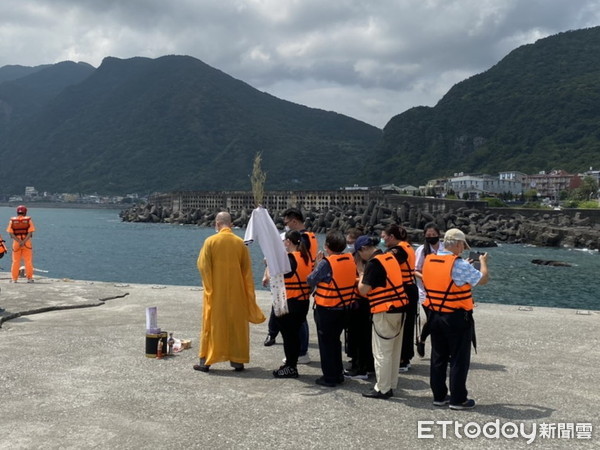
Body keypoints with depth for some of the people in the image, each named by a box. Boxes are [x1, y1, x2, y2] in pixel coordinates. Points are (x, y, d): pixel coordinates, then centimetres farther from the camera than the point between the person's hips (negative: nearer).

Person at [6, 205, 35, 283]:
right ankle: (29, 278, 3)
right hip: (27, 243, -1)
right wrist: (24, 241, -15)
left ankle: (14, 278, 8)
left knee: (15, 261, 8)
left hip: (16, 242, 1)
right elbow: (30, 232, -9)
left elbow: (11, 233, -6)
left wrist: (19, 241, -12)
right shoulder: (28, 220, 1)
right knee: (28, 261, 4)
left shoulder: (12, 220, 4)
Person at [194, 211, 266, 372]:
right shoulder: (240, 243, -1)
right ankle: (237, 361, 12)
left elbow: (203, 266, -9)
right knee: (237, 324, 10)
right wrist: (249, 293, 8)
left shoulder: (210, 241, -7)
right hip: (236, 292, 2)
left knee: (212, 324, 7)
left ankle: (206, 361, 9)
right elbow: (247, 271, 1)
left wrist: (209, 287, 3)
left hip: (216, 292, -1)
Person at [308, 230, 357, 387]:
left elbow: (311, 281, -12)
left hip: (326, 309, -6)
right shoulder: (351, 260, -3)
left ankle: (329, 377, 12)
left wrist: (317, 264, 1)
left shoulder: (326, 263, -20)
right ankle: (338, 374, 28)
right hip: (344, 308, 6)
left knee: (326, 343, 7)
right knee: (336, 341, 21)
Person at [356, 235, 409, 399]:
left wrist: (361, 272, 0)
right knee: (394, 350, 15)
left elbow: (363, 290, -16)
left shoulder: (373, 263, -15)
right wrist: (366, 271, 16)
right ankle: (391, 385, 24)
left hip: (385, 312, -9)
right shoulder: (390, 257, 11)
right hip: (399, 308, 9)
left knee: (382, 352, 1)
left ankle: (382, 389, 7)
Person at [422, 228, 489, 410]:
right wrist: (483, 262, 12)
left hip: (435, 316, 6)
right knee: (459, 359, 5)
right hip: (457, 318, -6)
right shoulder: (460, 265, -18)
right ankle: (458, 399, 11)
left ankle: (439, 395, 22)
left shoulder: (428, 261, 1)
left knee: (438, 357, 14)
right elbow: (483, 279, -6)